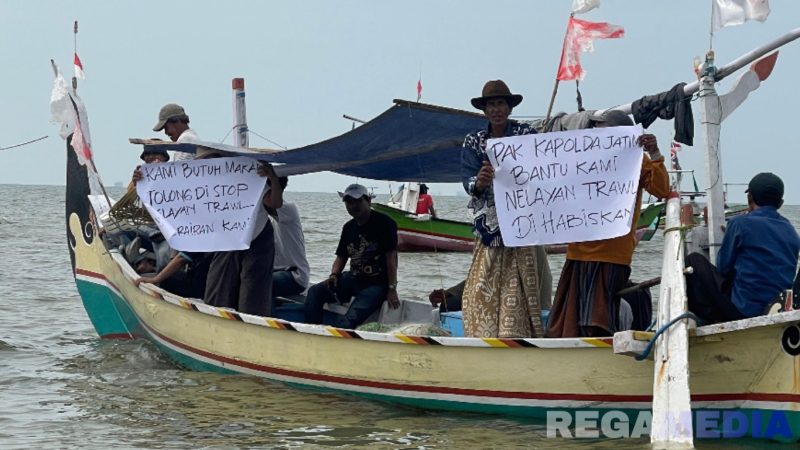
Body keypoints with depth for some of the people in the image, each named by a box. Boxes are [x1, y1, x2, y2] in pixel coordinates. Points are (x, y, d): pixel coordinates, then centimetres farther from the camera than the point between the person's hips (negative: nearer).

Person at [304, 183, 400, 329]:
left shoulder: (383, 223, -7)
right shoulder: (349, 227, 14)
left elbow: (391, 257, -12)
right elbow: (341, 257, 18)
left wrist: (392, 289, -18)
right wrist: (334, 275, -4)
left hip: (377, 284, -7)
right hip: (353, 279, 7)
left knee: (349, 320, -29)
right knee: (314, 292, -13)